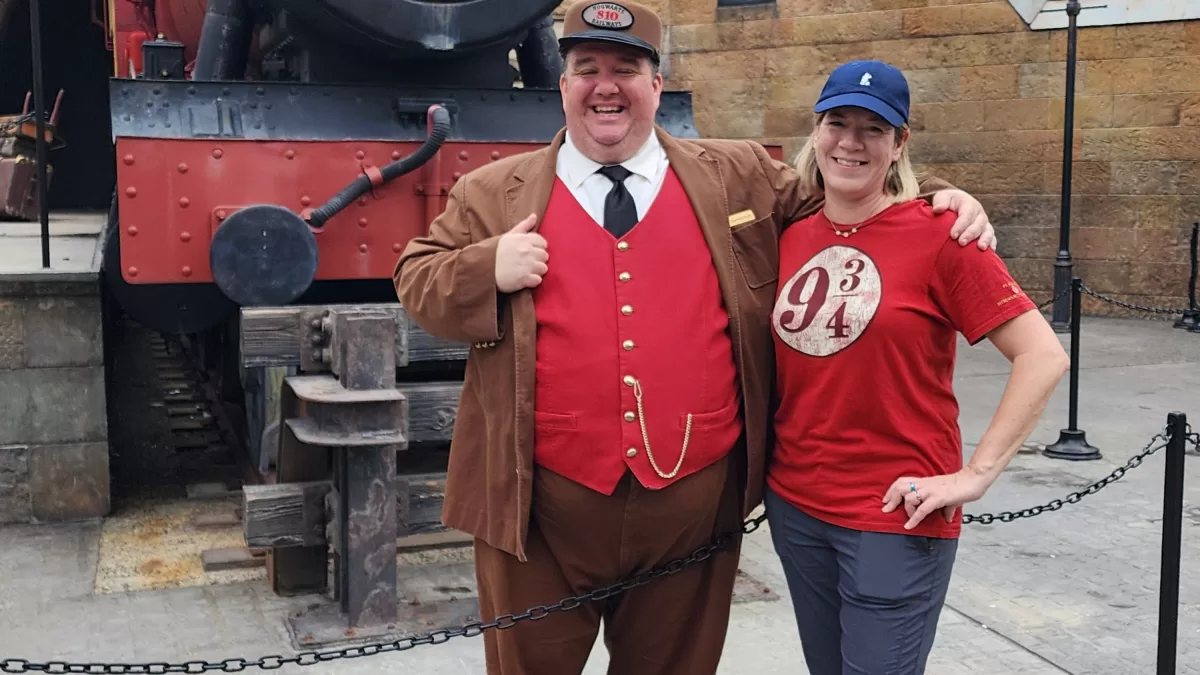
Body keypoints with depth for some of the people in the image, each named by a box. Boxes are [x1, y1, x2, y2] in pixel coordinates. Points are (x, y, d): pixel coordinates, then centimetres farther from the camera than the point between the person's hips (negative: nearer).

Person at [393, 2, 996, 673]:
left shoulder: (739, 177, 6)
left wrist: (939, 197, 4)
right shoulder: (494, 195, 3)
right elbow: (418, 281, 7)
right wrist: (489, 270, -12)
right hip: (544, 508, -1)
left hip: (695, 503, 1)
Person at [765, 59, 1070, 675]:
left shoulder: (936, 234, -11)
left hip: (896, 517, -5)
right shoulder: (788, 239, 3)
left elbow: (1044, 356, -13)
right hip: (795, 506, 5)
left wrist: (976, 473, -15)